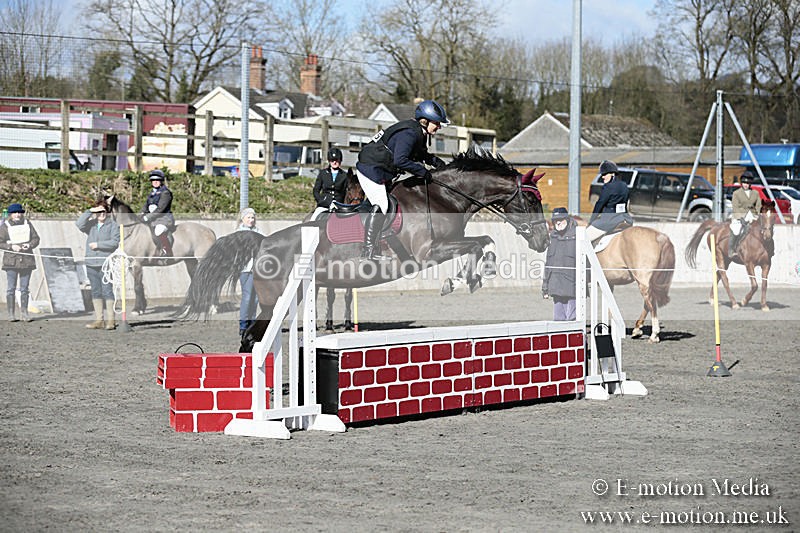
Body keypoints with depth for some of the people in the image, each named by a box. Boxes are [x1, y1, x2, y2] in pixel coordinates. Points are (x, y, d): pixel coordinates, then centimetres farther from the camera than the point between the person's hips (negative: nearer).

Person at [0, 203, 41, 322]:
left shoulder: (27, 223, 9)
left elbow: (36, 238, 10)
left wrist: (30, 245, -10)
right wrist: (11, 247, -15)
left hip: (26, 260, 3)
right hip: (11, 261, -3)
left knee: (24, 288, 6)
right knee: (11, 288, -3)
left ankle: (24, 313, 11)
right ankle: (11, 314, 0)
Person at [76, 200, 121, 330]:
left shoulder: (113, 225, 2)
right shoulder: (91, 224, 14)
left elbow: (115, 242, -8)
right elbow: (79, 224, -3)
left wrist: (98, 244, -9)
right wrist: (89, 211, -8)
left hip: (106, 264, -5)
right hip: (91, 264, 5)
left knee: (107, 291, -8)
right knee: (96, 292, 8)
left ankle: (110, 320, -4)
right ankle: (99, 320, 13)